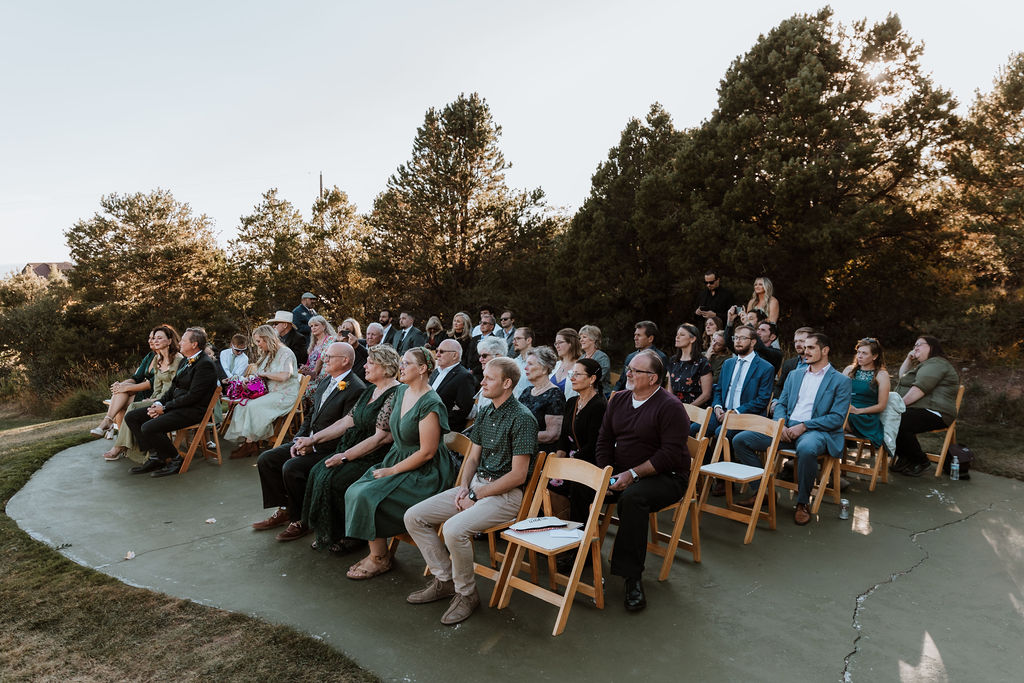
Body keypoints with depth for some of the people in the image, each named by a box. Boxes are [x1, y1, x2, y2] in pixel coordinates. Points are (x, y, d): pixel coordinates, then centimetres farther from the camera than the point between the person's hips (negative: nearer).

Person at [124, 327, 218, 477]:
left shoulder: (205, 365, -16)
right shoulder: (185, 361, 16)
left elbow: (192, 396, -20)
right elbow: (173, 388, 18)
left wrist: (164, 408, -15)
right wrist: (158, 403, -1)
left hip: (192, 411, -10)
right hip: (175, 405, 10)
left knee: (148, 428, -25)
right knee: (131, 417, 5)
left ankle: (176, 460, -5)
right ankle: (154, 456, 6)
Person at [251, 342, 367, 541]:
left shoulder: (356, 389, -17)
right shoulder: (325, 381, 12)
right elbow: (311, 415, 17)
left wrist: (313, 443, -18)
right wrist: (299, 440, 1)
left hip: (330, 448, -9)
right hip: (309, 442, 9)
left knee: (291, 468, -26)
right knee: (266, 459, 3)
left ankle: (301, 520, -6)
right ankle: (284, 509, 14)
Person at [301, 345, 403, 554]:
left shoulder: (395, 394, -16)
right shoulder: (370, 390, 14)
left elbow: (382, 438, -20)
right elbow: (348, 421, 15)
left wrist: (345, 456, -18)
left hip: (379, 458, -9)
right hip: (356, 448, 9)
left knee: (333, 478, -21)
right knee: (318, 471, -8)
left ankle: (348, 536, -2)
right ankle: (327, 533, 3)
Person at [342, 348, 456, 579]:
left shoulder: (430, 404, -20)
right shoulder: (401, 392, 8)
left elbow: (426, 452, -21)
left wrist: (392, 471, -14)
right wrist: (387, 465, 7)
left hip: (424, 473, -9)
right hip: (397, 459, 9)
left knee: (367, 496, -21)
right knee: (354, 491, -8)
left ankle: (380, 558, -2)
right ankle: (375, 552, 4)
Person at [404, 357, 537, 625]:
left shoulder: (522, 419, -15)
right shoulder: (486, 413, 11)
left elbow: (518, 475, -18)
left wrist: (476, 495, -15)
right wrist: (464, 487, -2)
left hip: (506, 494, -9)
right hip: (476, 486, 9)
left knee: (454, 528, -31)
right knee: (413, 517, 0)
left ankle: (466, 593, -6)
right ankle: (444, 580, 12)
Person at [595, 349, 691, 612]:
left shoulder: (670, 407, -10)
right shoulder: (619, 399, 11)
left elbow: (671, 454, -17)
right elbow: (604, 440, 12)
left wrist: (632, 474, -21)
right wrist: (607, 473, -4)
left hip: (665, 477, -6)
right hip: (619, 474, 6)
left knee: (632, 498, -36)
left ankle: (632, 576, -28)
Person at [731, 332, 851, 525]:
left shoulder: (841, 381, 5)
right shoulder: (794, 375, 22)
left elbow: (837, 418, -5)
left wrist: (804, 426, -16)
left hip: (817, 430, -5)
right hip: (787, 429, 6)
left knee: (806, 449, -42)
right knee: (740, 440, -11)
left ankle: (803, 503, -19)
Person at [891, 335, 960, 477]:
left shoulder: (936, 364, -7)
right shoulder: (923, 365, 28)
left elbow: (920, 388, -20)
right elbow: (902, 377, 38)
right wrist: (908, 359, 25)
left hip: (933, 413, -11)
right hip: (918, 410, 11)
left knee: (897, 424, -33)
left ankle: (920, 461, -13)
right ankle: (904, 457, -2)